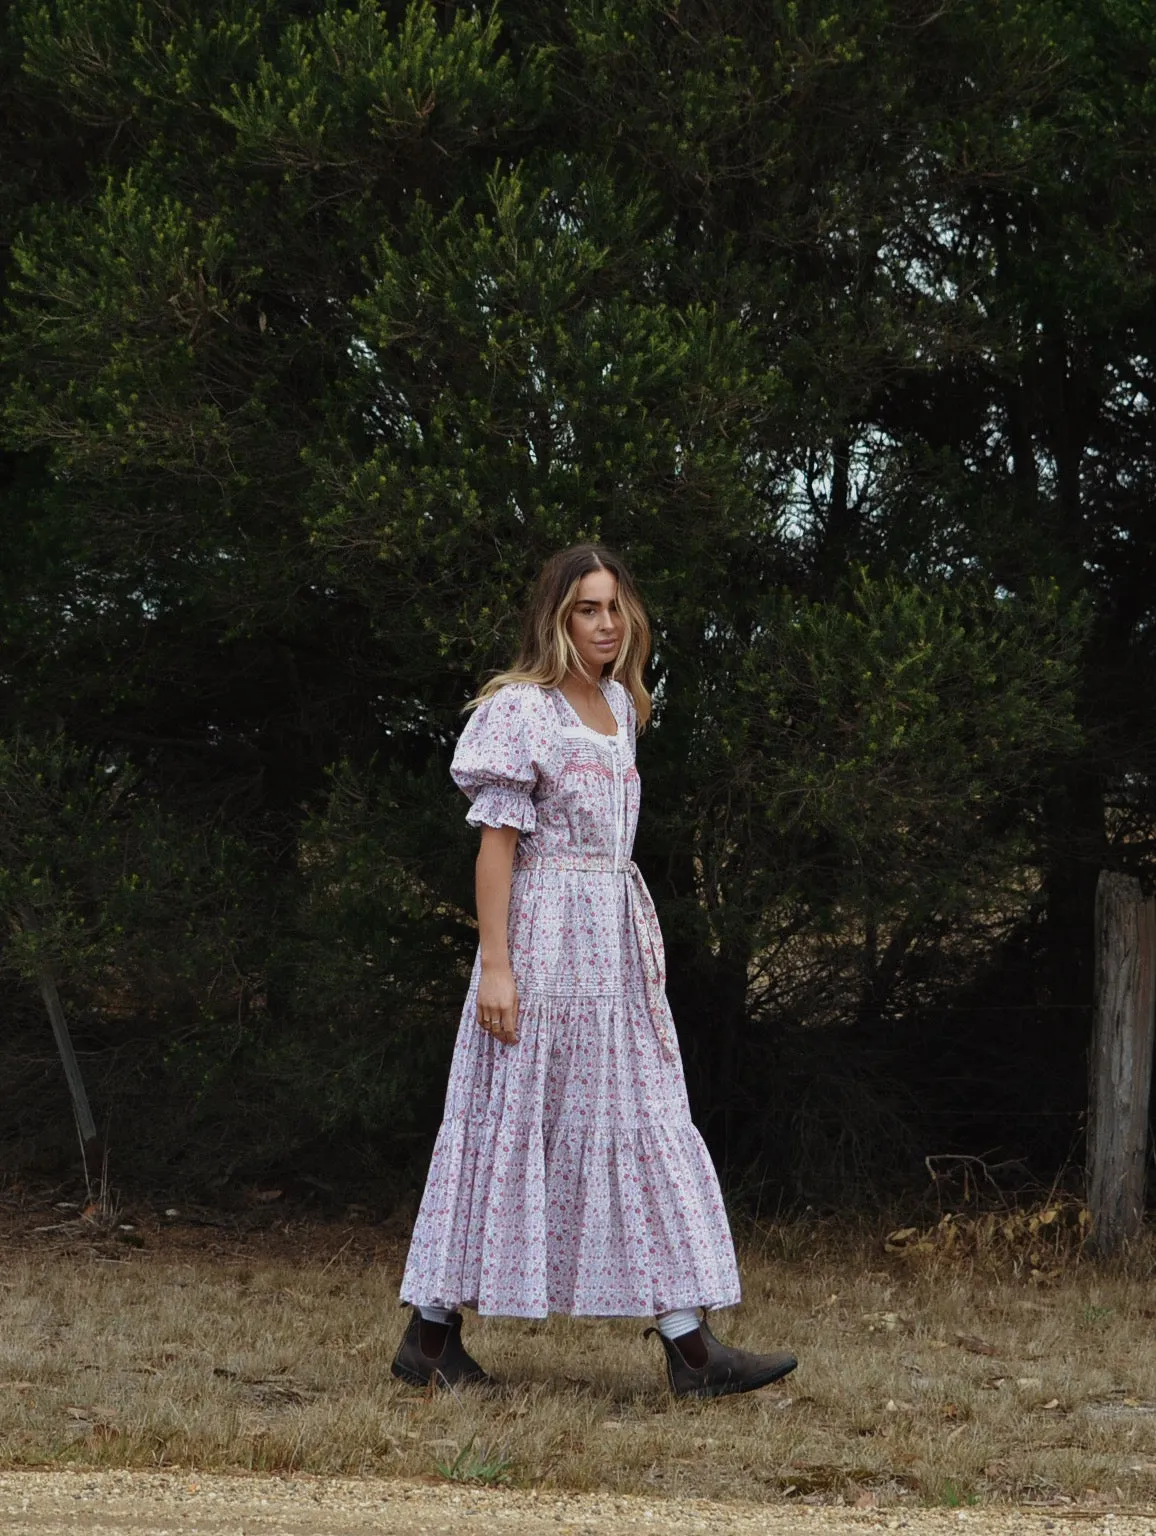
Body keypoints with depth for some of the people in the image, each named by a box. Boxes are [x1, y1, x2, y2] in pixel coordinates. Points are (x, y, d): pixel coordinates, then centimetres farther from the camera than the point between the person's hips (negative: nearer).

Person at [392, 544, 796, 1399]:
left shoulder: (620, 707, 14)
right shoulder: (522, 710, -9)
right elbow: (498, 842, -12)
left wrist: (644, 946, 17)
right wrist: (496, 966, -17)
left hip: (616, 941, 8)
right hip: (544, 936, -8)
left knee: (645, 1124, 2)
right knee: (514, 1120, -3)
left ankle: (689, 1346, -1)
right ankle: (432, 1336, 7)